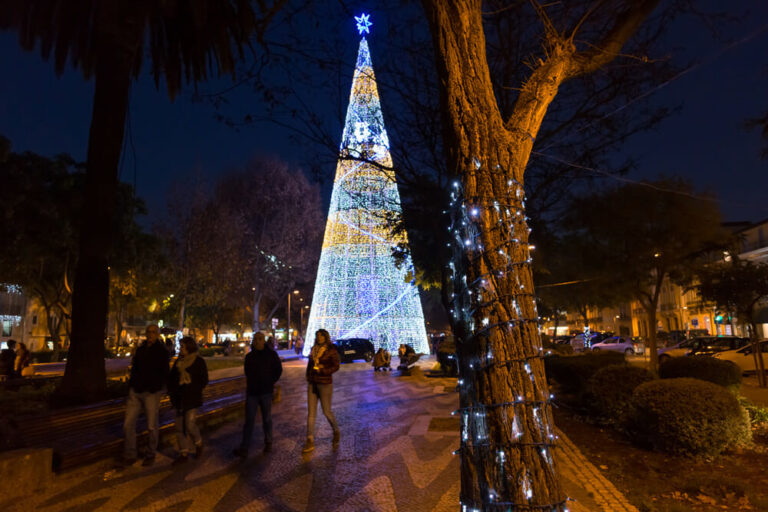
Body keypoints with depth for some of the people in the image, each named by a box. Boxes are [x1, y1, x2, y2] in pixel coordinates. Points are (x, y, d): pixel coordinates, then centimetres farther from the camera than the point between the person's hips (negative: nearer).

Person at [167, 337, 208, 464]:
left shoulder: (199, 362, -5)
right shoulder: (178, 361, 11)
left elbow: (204, 381, -5)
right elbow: (171, 378, 17)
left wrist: (192, 391, -9)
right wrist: (172, 392, 5)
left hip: (191, 400, -6)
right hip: (179, 400, 6)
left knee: (189, 424, -10)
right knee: (180, 427, 7)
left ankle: (198, 444, 19)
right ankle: (184, 453, 19)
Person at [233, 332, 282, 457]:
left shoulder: (271, 354, -2)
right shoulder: (249, 356, 7)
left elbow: (278, 370, 3)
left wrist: (270, 382, 0)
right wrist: (250, 384, 10)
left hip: (266, 392, -2)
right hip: (252, 392, 2)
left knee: (267, 419, 9)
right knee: (249, 420, 0)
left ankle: (268, 443, 25)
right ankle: (244, 449, 2)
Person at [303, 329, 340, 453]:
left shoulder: (331, 350, -8)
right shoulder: (314, 349, 9)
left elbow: (336, 366, -11)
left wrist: (322, 370, -20)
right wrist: (308, 377, 13)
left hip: (325, 384, -5)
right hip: (312, 384, 5)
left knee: (327, 411, 4)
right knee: (311, 412, 3)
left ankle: (336, 432, 29)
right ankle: (310, 442, 8)